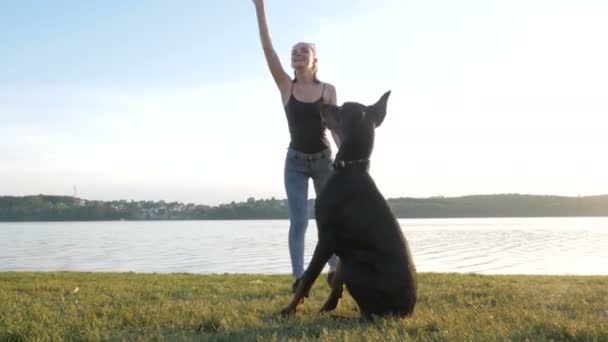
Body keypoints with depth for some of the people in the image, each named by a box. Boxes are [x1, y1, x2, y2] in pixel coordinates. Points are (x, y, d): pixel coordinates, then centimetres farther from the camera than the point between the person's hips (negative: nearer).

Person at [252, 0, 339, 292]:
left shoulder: (328, 90, -3)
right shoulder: (286, 86, -4)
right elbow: (268, 50, -13)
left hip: (324, 160, 1)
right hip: (295, 161, -1)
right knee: (298, 221, -8)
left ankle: (334, 269, 28)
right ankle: (298, 277, -3)